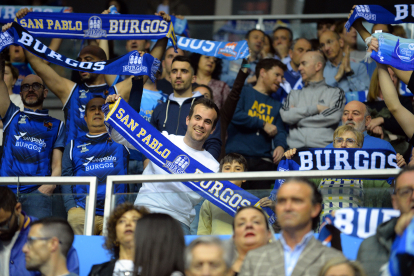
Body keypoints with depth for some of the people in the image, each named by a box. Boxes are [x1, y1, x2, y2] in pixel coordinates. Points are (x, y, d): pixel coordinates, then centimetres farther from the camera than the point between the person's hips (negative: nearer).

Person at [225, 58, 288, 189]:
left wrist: (280, 145, -11)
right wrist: (263, 124, -5)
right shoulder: (243, 92, 8)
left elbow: (280, 131, 12)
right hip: (237, 156, -5)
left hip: (263, 160, 5)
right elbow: (235, 115, -9)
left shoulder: (276, 105, 24)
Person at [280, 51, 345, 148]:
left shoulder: (335, 92, 16)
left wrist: (298, 117, 3)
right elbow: (285, 116, 6)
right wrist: (316, 108, 1)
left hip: (323, 147, -2)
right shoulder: (294, 94, 25)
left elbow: (333, 117, -3)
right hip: (296, 148, 2)